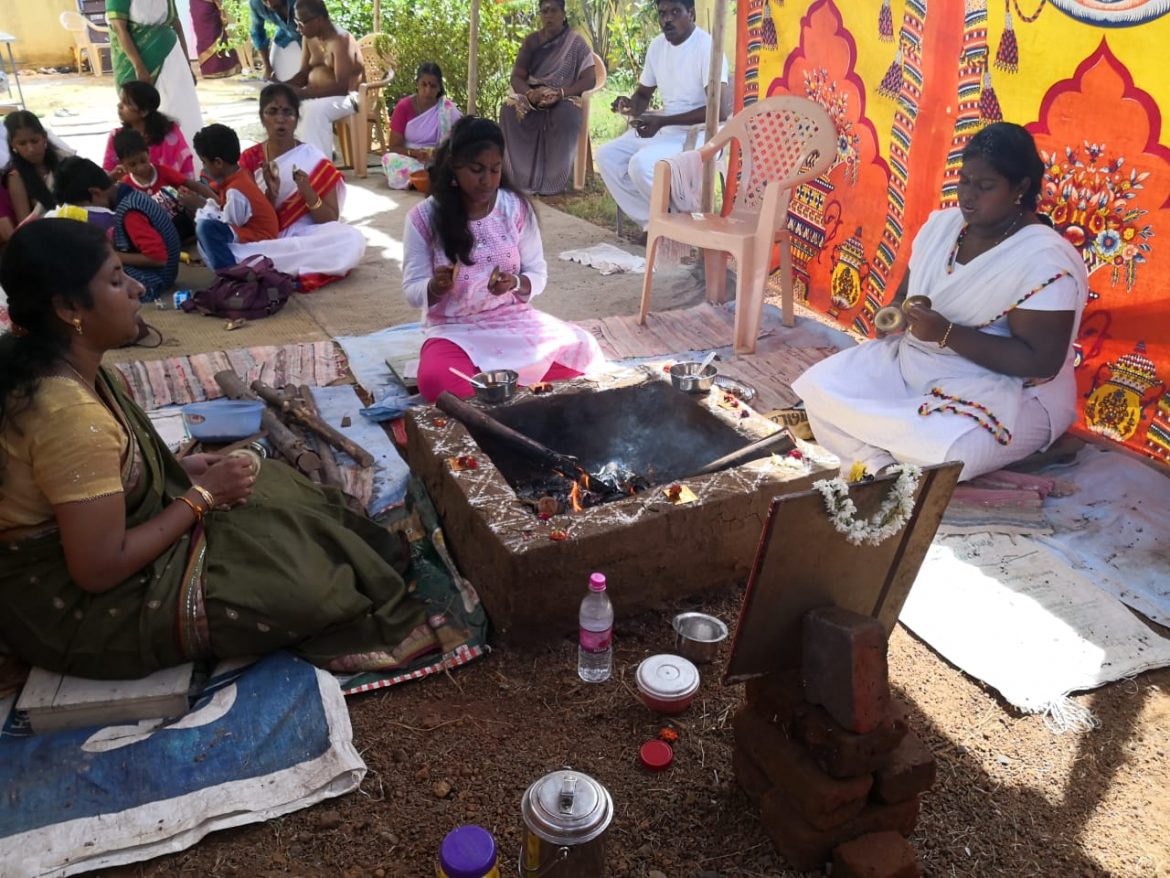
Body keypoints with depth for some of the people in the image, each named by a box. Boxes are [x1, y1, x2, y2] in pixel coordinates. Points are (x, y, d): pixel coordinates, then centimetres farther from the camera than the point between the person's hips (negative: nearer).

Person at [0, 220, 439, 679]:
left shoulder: (48, 367, -3)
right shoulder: (71, 415, -33)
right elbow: (101, 569, -29)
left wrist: (178, 469, -1)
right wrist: (202, 495, -18)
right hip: (72, 606, -9)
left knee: (273, 493, 8)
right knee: (297, 574, -7)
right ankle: (376, 620, 20)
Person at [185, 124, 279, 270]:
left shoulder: (235, 190, -22)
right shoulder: (238, 176, 7)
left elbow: (229, 224, -17)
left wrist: (202, 205, -8)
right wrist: (202, 201, 5)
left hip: (258, 238, -11)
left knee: (205, 227, -27)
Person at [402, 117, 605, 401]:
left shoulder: (516, 208, -2)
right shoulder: (424, 217, -7)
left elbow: (538, 274, 3)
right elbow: (413, 292, -5)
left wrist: (516, 283, -20)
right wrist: (436, 287, -28)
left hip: (514, 320, 3)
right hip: (454, 329, -3)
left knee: (582, 352, -21)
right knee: (436, 381, -36)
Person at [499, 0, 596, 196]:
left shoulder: (576, 42, -1)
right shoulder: (531, 40, 7)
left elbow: (590, 79, -9)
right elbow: (516, 77, 1)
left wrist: (561, 93, -24)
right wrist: (529, 93, -22)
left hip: (564, 98, -3)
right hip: (532, 95, 3)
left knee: (566, 116, -39)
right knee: (510, 110, -30)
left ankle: (552, 180, -28)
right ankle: (520, 177, -27)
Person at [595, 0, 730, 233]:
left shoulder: (707, 46, -17)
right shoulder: (657, 45, 7)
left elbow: (720, 110, -26)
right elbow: (643, 93, 20)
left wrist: (662, 121, -25)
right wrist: (631, 105, -6)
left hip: (698, 134, -8)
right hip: (663, 128, 9)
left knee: (641, 164, -30)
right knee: (607, 156, -4)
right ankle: (654, 223, -3)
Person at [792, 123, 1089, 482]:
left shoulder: (1045, 261, -18)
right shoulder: (941, 224, 4)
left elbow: (1041, 362, -22)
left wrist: (948, 334, -29)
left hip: (1005, 391, -7)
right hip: (911, 364, 7)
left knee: (935, 451, -37)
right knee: (819, 387, -11)